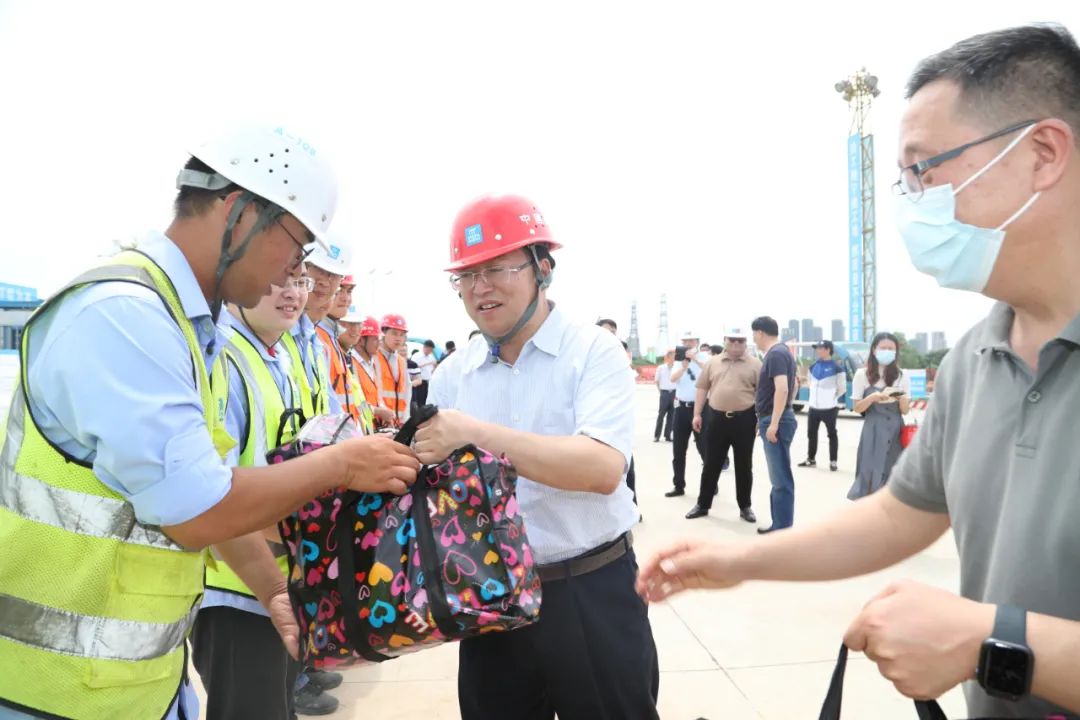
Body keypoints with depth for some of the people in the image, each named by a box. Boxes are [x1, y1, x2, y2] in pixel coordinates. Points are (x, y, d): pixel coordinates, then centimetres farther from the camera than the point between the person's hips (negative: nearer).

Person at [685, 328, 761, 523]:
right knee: (711, 464, 9)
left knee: (744, 465, 8)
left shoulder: (755, 364, 0)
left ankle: (745, 507, 21)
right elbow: (702, 388, 9)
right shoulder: (713, 363, 7)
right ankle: (703, 504, 20)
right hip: (717, 419, 2)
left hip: (744, 420, -2)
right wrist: (697, 414, 4)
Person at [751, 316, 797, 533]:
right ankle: (779, 524, 21)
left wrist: (773, 423, -24)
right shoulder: (781, 351, 16)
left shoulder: (775, 354, -14)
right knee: (778, 477, 14)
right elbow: (792, 386, 24)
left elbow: (782, 389, -24)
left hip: (775, 422, -10)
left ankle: (783, 529, -3)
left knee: (781, 479, -6)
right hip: (773, 420, 10)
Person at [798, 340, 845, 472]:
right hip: (814, 407, 6)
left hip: (829, 408, -6)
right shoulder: (814, 366, 8)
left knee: (832, 434, 4)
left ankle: (833, 461, 11)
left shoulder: (836, 367, -10)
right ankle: (811, 458, 25)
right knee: (811, 433, 12)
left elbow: (842, 388, -5)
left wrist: (832, 398, 1)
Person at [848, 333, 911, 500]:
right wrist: (874, 397, -17)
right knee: (870, 472, -6)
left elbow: (905, 410, 6)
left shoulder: (902, 376, 7)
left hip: (896, 431, 3)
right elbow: (857, 407, 0)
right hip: (873, 430, -2)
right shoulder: (862, 374, 0)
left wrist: (901, 398, -15)